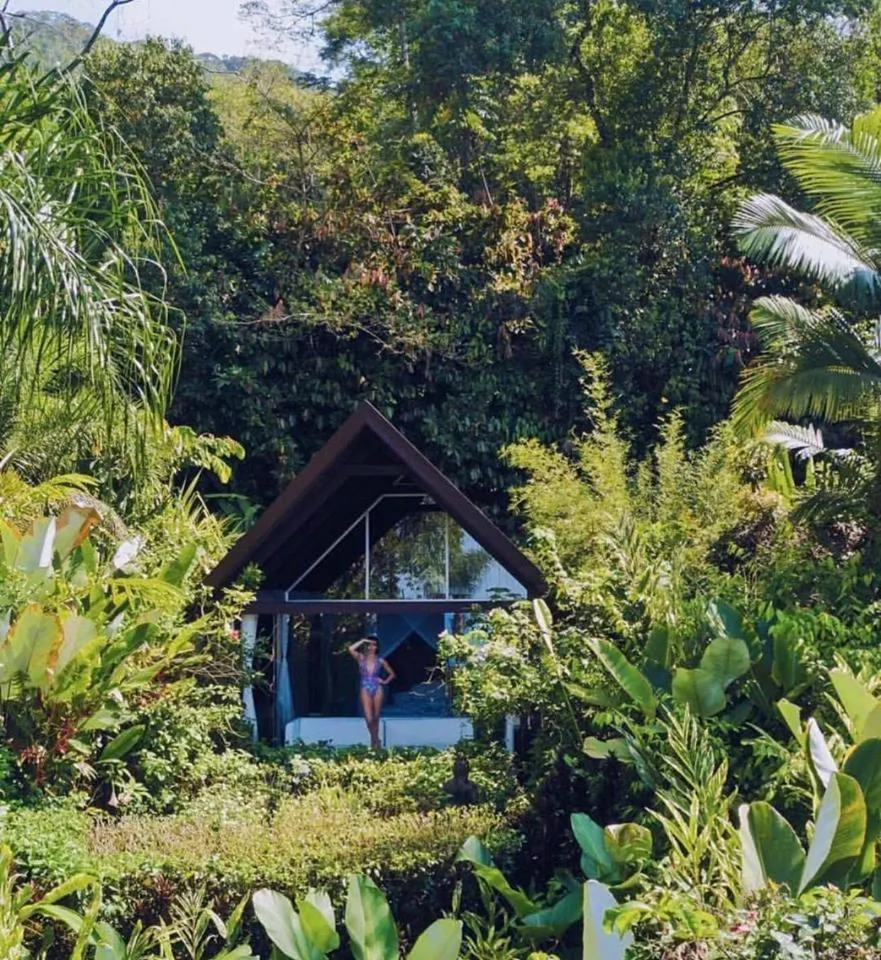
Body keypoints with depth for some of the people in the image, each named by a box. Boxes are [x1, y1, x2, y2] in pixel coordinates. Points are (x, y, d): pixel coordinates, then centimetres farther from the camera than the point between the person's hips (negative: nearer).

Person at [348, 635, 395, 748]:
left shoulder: (380, 661, 5)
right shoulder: (361, 658, 3)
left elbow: (392, 674, 16)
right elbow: (351, 649, -16)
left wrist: (385, 681, 0)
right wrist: (362, 641, -10)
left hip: (377, 690, 1)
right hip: (365, 690, -1)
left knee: (376, 717, 7)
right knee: (369, 718, -9)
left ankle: (375, 741, 19)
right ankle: (374, 739, 12)